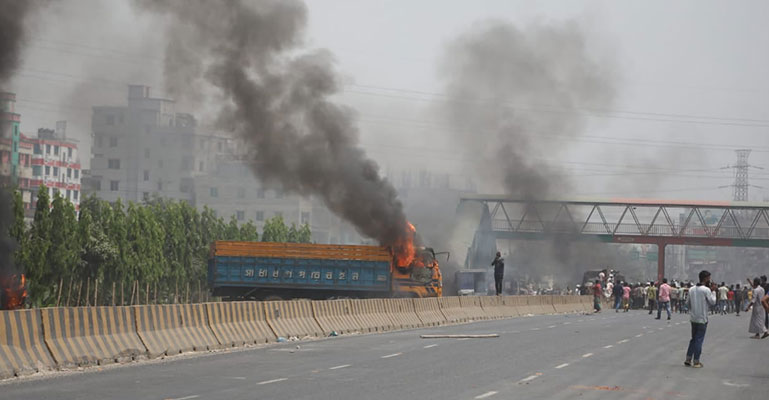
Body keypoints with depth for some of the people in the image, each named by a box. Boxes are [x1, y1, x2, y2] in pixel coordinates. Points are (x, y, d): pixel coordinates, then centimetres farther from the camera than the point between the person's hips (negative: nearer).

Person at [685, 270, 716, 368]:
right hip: (702, 319, -6)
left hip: (693, 318, 6)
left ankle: (688, 359, 15)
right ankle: (696, 362, 3)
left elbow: (688, 304, 9)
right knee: (699, 340, 1)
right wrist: (712, 291, 2)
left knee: (693, 339, 16)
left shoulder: (691, 289, 5)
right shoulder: (706, 290, -14)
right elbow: (713, 302, -7)